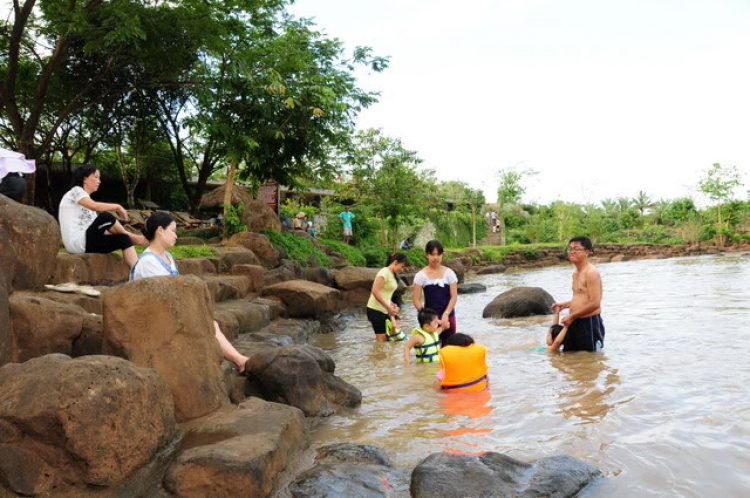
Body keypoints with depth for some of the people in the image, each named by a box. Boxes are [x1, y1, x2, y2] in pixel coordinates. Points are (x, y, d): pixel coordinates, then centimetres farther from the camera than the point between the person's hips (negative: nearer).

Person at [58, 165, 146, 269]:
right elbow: (95, 206, -23)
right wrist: (118, 206, -7)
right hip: (77, 242, -9)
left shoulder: (88, 201, 24)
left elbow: (103, 228, 15)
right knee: (106, 217, -23)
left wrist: (132, 237, 3)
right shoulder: (76, 191, 0)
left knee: (123, 239, -7)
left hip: (86, 241, 9)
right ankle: (130, 236, 3)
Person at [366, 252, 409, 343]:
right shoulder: (385, 272, -15)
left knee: (386, 338, 9)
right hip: (376, 310, -9)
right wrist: (388, 307, -22)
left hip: (384, 310, 9)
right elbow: (375, 291, -23)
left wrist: (392, 304, 2)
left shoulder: (392, 274, 12)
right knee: (382, 339, -6)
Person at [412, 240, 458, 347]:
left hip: (448, 317, 1)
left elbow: (454, 296, -4)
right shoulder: (421, 275, -3)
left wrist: (445, 315, -15)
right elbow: (416, 299, -5)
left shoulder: (449, 273, 0)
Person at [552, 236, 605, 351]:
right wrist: (563, 305, 13)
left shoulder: (591, 272, -16)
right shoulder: (576, 273, 13)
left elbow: (595, 303, -22)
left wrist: (572, 316, -17)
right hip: (576, 323, 9)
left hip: (590, 323, -9)